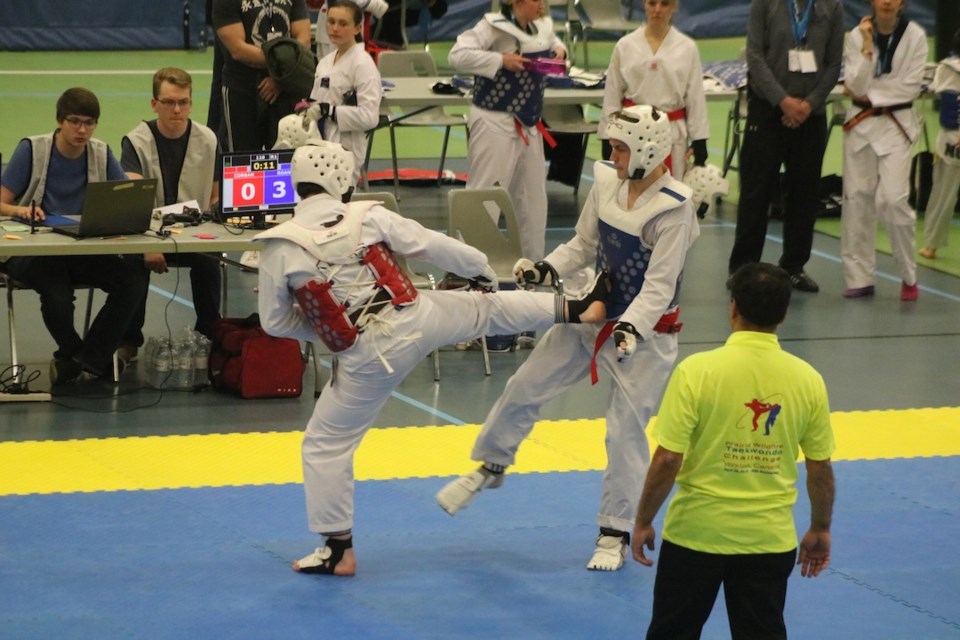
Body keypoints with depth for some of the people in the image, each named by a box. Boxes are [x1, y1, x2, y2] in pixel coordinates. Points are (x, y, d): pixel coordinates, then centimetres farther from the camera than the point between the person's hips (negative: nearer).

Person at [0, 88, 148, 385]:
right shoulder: (32, 150, -4)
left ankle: (71, 361, -8)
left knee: (134, 282, -22)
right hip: (31, 252, -4)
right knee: (57, 291, -37)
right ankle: (86, 358, -4)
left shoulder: (102, 154, 6)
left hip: (84, 252, 4)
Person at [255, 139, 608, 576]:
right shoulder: (369, 217, -6)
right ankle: (575, 308, 41)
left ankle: (338, 549, 14)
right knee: (484, 309, 28)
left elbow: (275, 322, -1)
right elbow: (431, 244, 5)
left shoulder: (280, 248, -10)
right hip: (418, 320, 2)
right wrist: (479, 267, 23)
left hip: (369, 359, -2)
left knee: (326, 445, 12)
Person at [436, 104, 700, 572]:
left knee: (626, 428, -2)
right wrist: (547, 268, -10)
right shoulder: (606, 184, -6)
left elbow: (659, 286, -23)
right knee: (525, 387, 9)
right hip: (595, 316, 6)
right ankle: (490, 467, 33)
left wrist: (631, 326, -37)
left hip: (645, 332, -6)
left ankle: (615, 534, 13)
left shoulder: (673, 211, -23)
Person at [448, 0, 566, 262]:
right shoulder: (493, 27, -16)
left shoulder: (542, 28, 8)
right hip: (495, 124, -8)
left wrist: (559, 50, 6)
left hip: (528, 125, 8)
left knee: (532, 196, 15)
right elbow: (458, 55, -24)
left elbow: (553, 42, 29)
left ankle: (531, 262, 27)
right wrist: (501, 60, -27)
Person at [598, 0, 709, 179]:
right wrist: (609, 140, 1)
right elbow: (612, 96, 4)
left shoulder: (687, 48, 1)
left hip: (673, 133, 0)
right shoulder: (625, 46, 1)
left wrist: (699, 143, 1)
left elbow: (695, 98, 3)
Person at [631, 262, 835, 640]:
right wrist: (820, 530, 18)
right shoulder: (807, 380, -5)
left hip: (696, 533, -2)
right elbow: (821, 469, 2)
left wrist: (643, 522, -2)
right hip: (770, 538, 2)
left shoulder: (696, 371, -15)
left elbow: (667, 460, -15)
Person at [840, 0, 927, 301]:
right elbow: (855, 86, -10)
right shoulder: (857, 35, -3)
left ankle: (909, 276, 5)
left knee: (893, 199, -13)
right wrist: (867, 48, -21)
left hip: (896, 124, -2)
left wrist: (870, 95, -10)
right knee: (857, 199, 3)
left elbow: (910, 87, -9)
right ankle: (859, 277, 14)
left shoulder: (914, 36, -7)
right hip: (860, 123, 3)